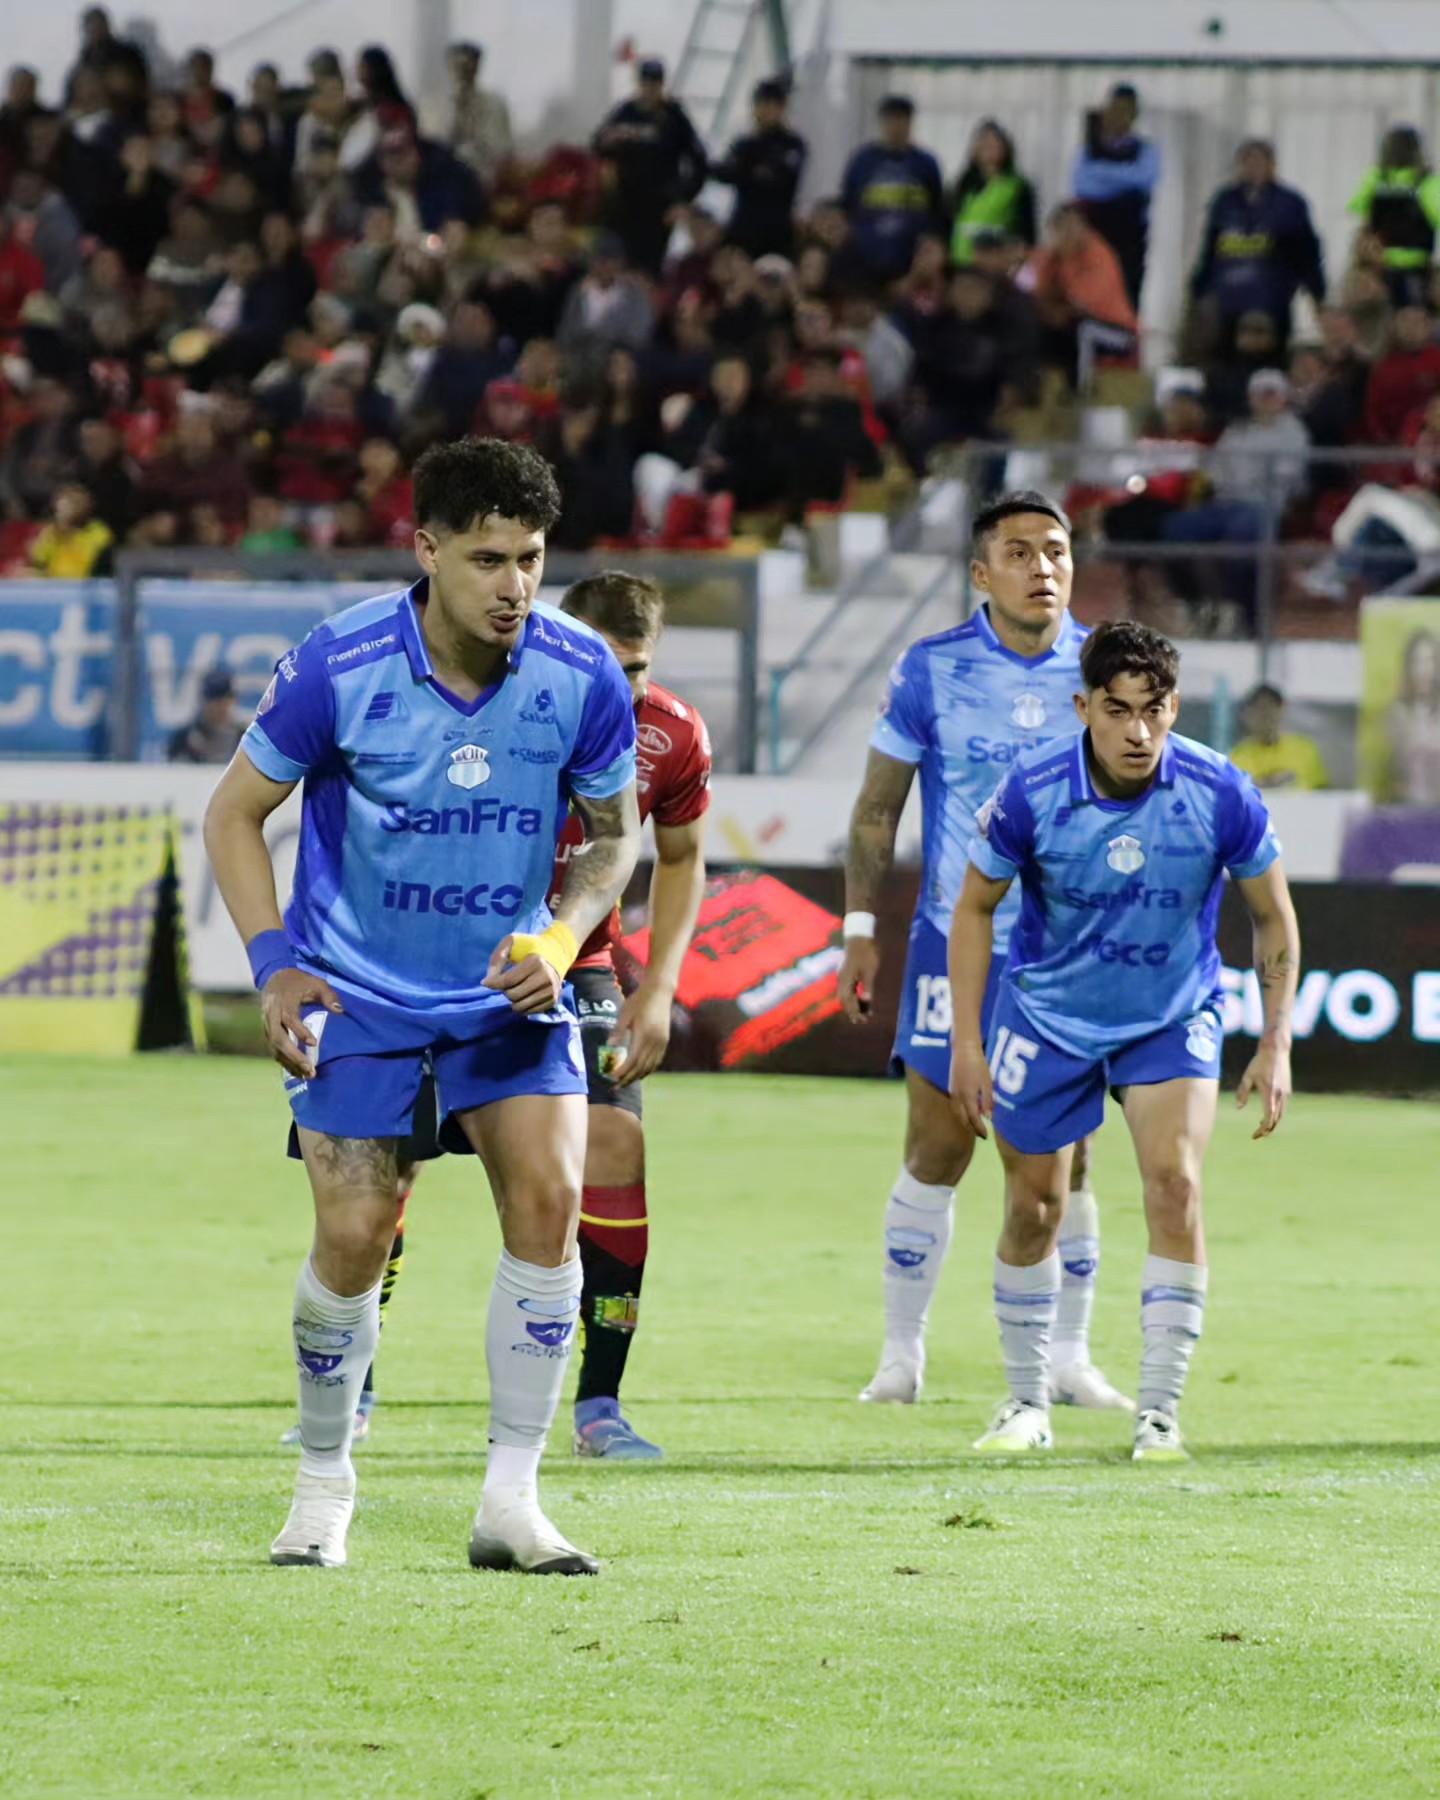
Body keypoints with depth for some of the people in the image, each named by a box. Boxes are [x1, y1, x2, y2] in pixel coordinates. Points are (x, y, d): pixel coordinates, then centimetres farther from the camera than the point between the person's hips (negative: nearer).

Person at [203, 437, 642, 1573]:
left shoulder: (582, 677, -11)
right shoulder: (338, 666, -16)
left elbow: (615, 836, 6)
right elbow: (236, 811, -3)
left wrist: (561, 938, -12)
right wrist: (274, 962, -13)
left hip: (510, 984, 2)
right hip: (360, 990, -2)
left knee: (550, 1199, -16)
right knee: (355, 1236, -7)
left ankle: (511, 1501, -7)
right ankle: (324, 1486, 17)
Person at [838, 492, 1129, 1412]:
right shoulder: (931, 670, -4)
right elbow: (877, 808, 3)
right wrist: (861, 928, -1)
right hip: (955, 945, -1)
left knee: (1064, 1158, 2)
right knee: (936, 1151, -3)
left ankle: (1069, 1356, 11)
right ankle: (902, 1352, 8)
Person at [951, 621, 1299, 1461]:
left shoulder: (1221, 793, -20)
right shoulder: (1031, 791, -21)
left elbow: (1275, 917, -4)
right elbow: (976, 905, -4)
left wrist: (1276, 1046, -7)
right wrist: (968, 1041, -7)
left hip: (1174, 1019, -1)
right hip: (1048, 1013, 1)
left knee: (1176, 1185, -19)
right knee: (1034, 1210, 7)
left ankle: (1161, 1412, -12)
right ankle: (1028, 1405, 26)